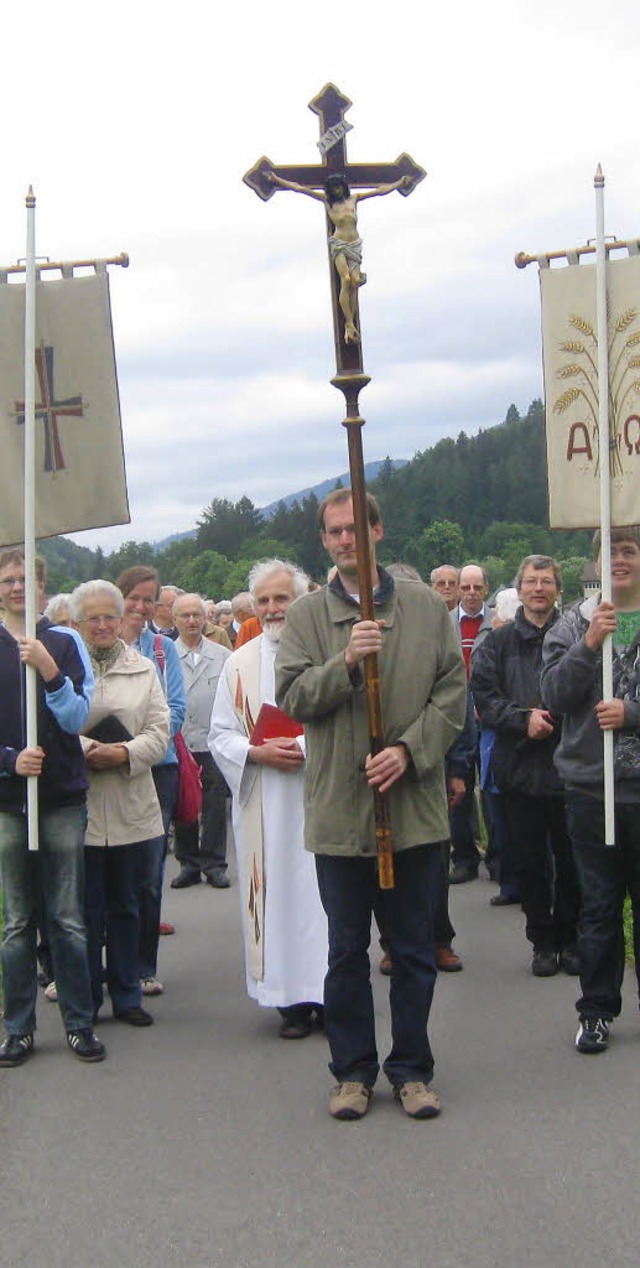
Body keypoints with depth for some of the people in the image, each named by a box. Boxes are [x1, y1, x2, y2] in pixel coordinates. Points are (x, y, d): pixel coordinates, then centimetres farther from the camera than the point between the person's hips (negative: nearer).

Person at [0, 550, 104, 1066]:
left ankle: (80, 1023, 10)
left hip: (63, 798, 0)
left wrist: (49, 670, -20)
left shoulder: (64, 643, 4)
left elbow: (77, 718, -4)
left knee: (68, 920, 1)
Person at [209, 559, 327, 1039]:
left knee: (322, 889, -2)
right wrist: (259, 753, -11)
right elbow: (220, 736, 8)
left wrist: (312, 748, -15)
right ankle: (292, 998, 8)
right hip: (264, 804, 2)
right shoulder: (240, 664, 8)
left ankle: (327, 991, 6)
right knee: (275, 891, 2)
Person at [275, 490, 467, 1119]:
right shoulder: (307, 614, 3)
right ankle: (353, 1071, 21)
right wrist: (345, 661, -20)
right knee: (347, 951, 9)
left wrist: (408, 750, -12)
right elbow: (292, 695, -5)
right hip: (339, 807, 0)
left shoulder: (426, 608, 4)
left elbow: (452, 692, 1)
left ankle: (412, 1068, 21)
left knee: (414, 949, 9)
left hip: (416, 806, 0)